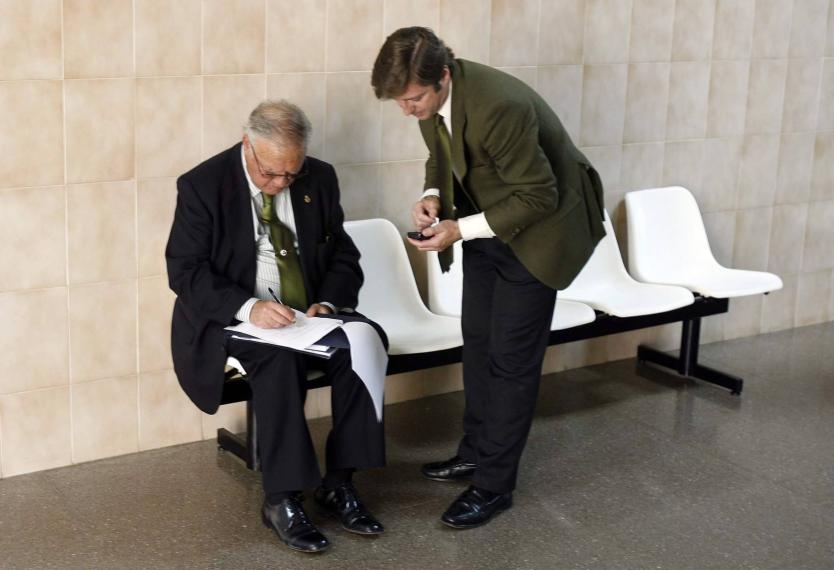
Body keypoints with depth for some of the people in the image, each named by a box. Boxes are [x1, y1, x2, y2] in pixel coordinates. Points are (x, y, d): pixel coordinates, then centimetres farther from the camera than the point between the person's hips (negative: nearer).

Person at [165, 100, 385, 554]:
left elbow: (343, 255, 9)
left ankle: (338, 482, -15)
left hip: (308, 316, 4)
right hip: (231, 321, -4)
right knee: (279, 357, -35)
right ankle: (281, 500, -26)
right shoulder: (202, 185, -9)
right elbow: (185, 270, -12)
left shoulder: (320, 178, 3)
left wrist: (329, 302, -12)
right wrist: (247, 307, -28)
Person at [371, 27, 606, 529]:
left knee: (511, 357, -3)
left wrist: (461, 230, -27)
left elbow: (539, 196, -26)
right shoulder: (431, 96, -11)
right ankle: (477, 451, 33)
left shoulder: (499, 107, -35)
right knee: (477, 341, 16)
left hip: (537, 225, -8)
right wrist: (433, 196, -12)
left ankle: (495, 484, 8)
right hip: (485, 222, 8)